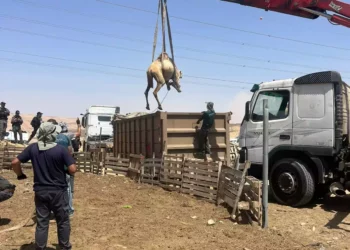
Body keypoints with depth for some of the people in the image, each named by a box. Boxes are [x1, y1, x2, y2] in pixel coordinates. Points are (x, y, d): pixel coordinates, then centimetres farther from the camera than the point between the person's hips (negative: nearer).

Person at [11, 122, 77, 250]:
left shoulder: (32, 148, -5)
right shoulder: (61, 149, -15)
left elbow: (15, 162, -3)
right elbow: (72, 169, -17)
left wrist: (20, 175, 14)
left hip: (40, 192, 3)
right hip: (58, 192, -3)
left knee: (41, 223, 12)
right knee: (63, 222, 14)